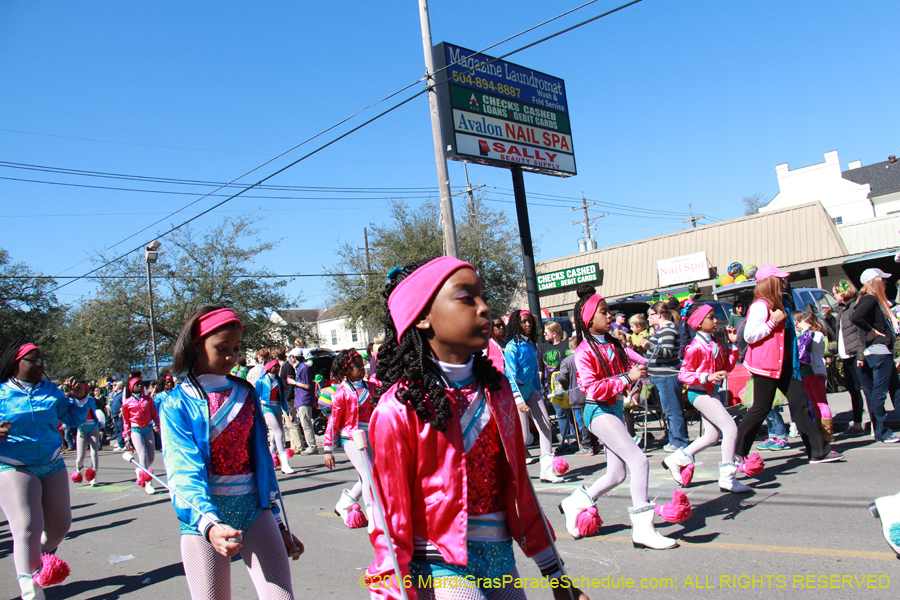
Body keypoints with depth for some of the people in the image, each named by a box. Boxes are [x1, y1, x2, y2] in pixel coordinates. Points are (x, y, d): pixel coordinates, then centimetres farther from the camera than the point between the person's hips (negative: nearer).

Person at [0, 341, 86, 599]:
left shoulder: (51, 391, 7)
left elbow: (73, 419, 13)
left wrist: (80, 398, -3)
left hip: (52, 466, 5)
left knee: (60, 525, 9)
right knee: (27, 527, -17)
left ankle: (41, 561, 42)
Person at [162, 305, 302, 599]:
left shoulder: (245, 393, 8)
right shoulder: (177, 403, -3)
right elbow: (184, 473, -15)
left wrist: (277, 522, 15)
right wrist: (209, 524, -32)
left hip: (253, 508, 3)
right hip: (202, 516, -2)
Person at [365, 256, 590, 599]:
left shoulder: (495, 387, 2)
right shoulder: (399, 409, -17)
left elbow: (519, 487, 9)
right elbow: (391, 521, -11)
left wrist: (554, 571, 14)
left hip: (501, 559, 6)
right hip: (442, 569, -5)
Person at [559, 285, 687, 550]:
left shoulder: (614, 345, 12)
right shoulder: (584, 351, -12)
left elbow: (626, 371, 22)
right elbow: (593, 389, -20)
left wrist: (637, 371, -1)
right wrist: (627, 378, -25)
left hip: (615, 408, 9)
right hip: (599, 411, -9)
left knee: (616, 474, 11)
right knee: (639, 461, -17)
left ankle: (576, 503, 30)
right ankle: (642, 529, -11)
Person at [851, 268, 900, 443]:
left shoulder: (876, 300, 17)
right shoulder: (870, 300, -14)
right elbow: (855, 317, -31)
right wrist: (871, 331, -19)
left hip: (884, 351, 10)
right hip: (878, 351, -10)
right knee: (879, 391, -5)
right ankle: (880, 432, 1)